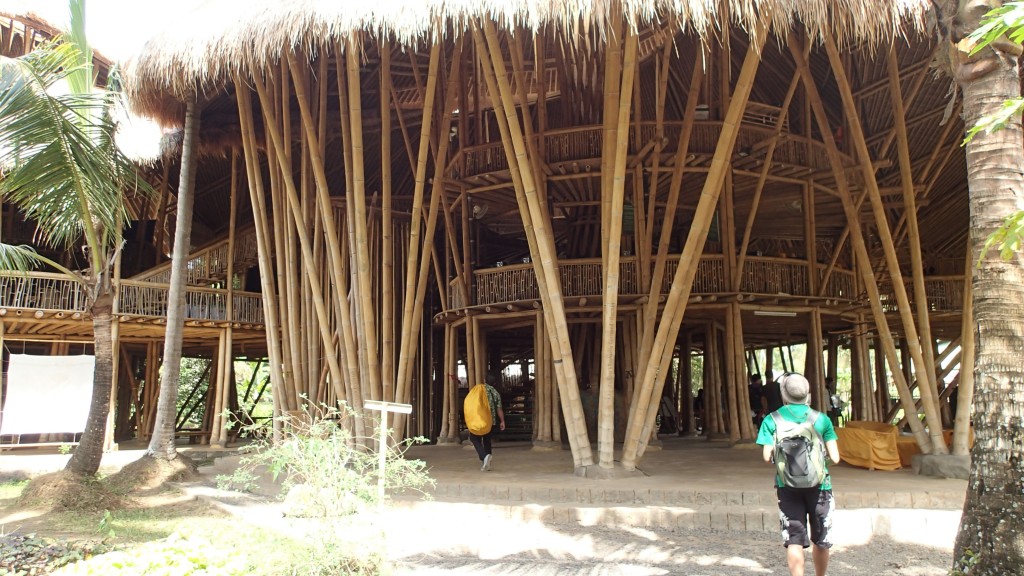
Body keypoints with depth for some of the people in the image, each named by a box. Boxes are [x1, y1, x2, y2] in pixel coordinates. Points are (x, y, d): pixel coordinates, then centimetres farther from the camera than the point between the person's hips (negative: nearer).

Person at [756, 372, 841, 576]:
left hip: (788, 485, -1)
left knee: (794, 541, 3)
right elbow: (835, 457, -4)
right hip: (818, 484, 1)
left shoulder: (772, 420, -3)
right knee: (820, 541, 17)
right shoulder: (821, 419, -1)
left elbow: (767, 457, -9)